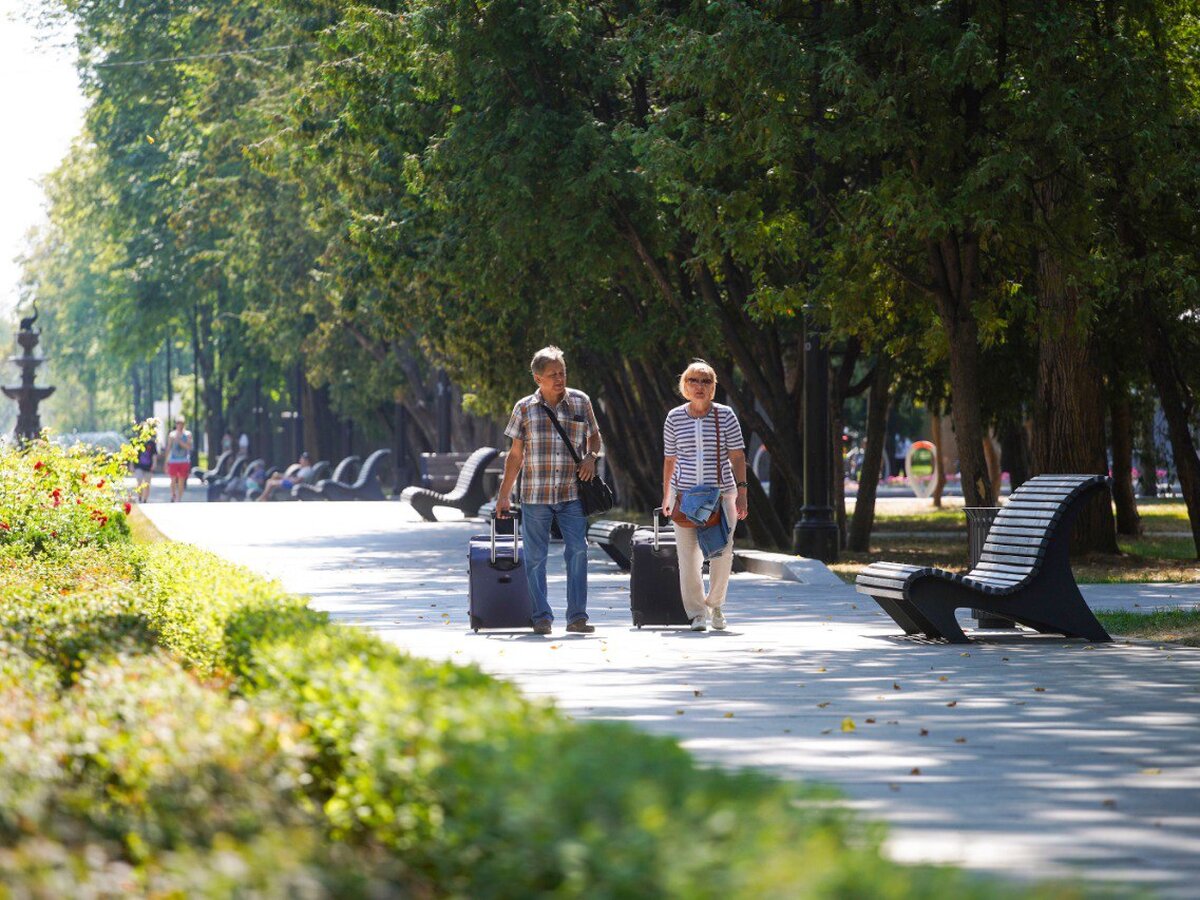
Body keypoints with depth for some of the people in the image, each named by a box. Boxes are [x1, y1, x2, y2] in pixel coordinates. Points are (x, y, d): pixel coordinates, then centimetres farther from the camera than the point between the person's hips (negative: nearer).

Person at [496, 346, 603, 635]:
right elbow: (516, 454, 10)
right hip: (535, 494, 0)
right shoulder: (525, 408, 5)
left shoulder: (580, 402, 7)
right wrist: (504, 495, 9)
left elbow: (594, 437, 20)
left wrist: (591, 456, -3)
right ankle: (541, 617, 9)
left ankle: (577, 616, -4)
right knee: (535, 556, 2)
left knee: (577, 551, -8)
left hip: (571, 494, 0)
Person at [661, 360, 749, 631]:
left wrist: (741, 492, -6)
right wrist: (666, 496, 14)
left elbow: (737, 456, 2)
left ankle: (715, 604, 19)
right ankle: (696, 613, 6)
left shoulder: (725, 415, 2)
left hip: (721, 494, -1)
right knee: (688, 556, -4)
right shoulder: (675, 418, 6)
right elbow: (670, 459, 13)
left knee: (723, 553, -4)